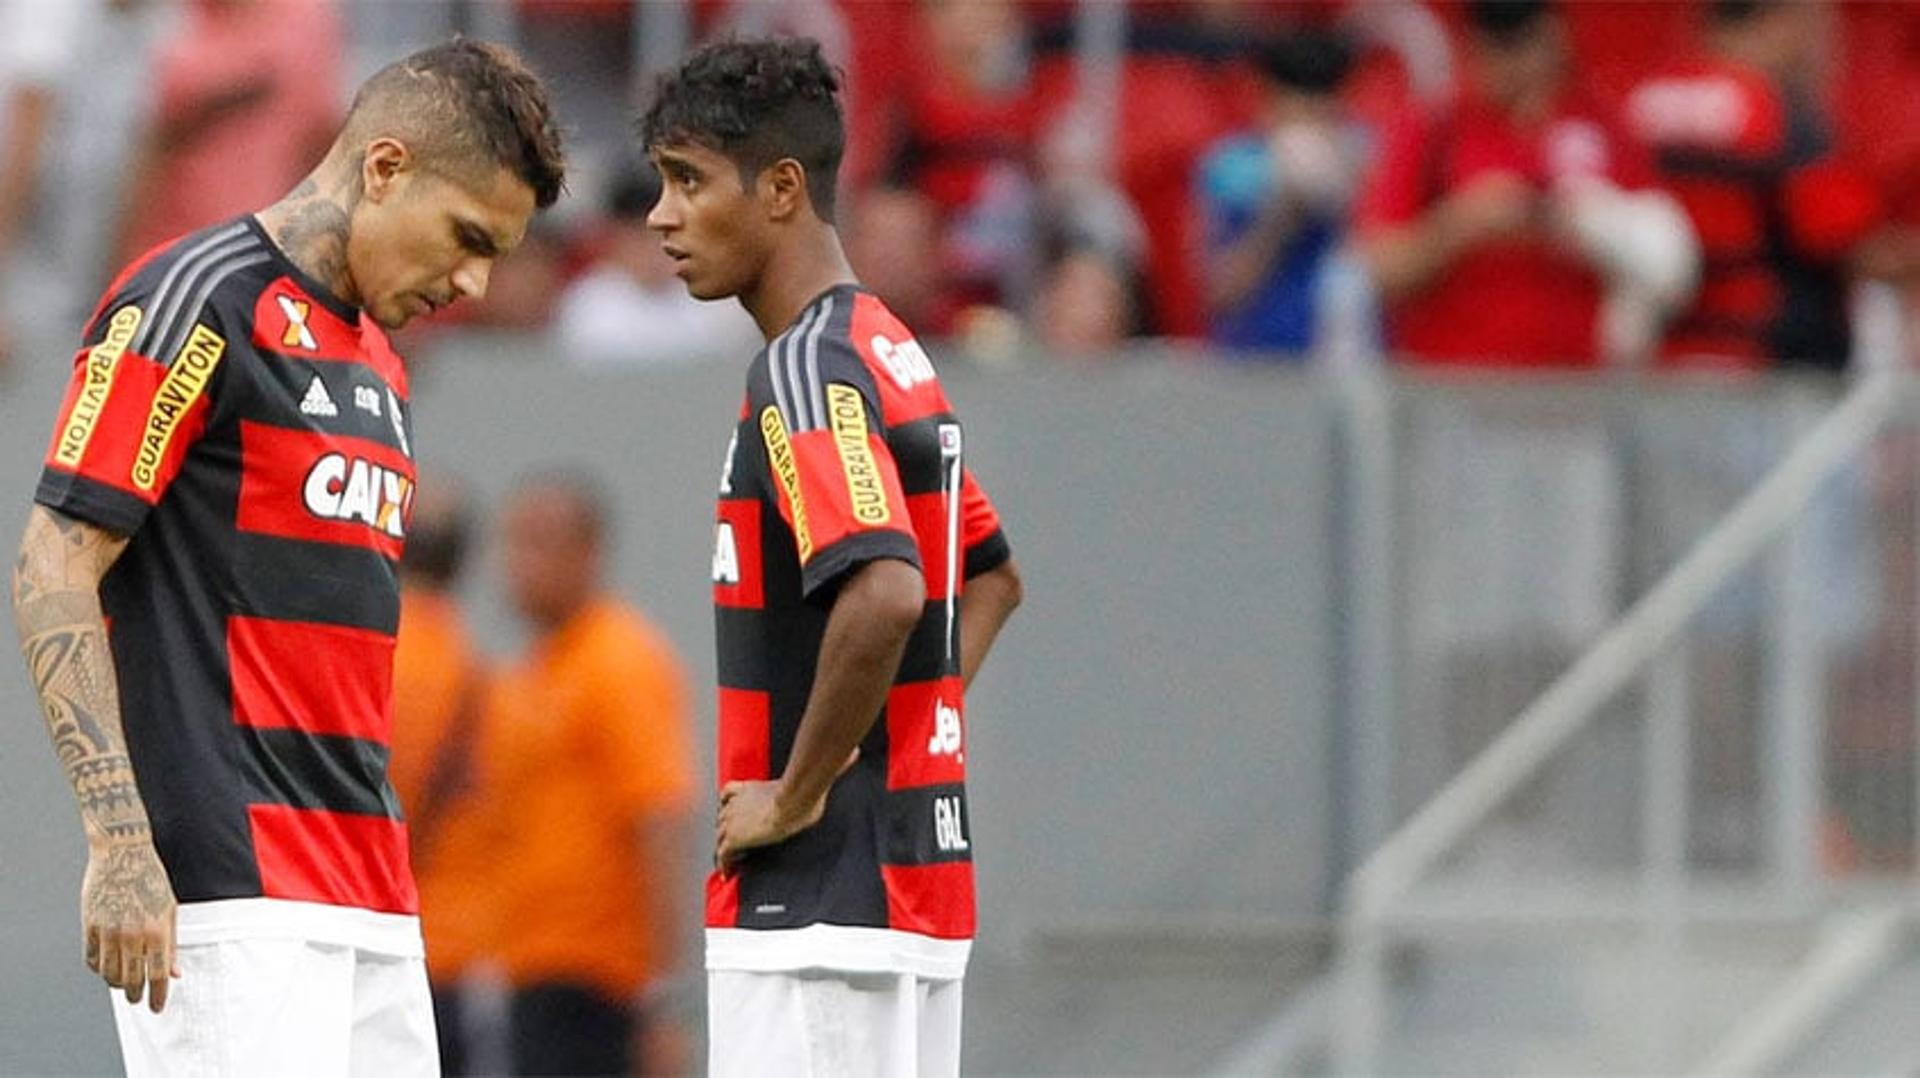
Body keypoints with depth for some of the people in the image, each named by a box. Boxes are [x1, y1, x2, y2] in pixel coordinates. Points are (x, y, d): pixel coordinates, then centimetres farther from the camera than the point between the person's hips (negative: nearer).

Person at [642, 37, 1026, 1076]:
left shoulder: (804, 371, -14)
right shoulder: (896, 356, 16)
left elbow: (884, 595, -30)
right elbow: (992, 576, 30)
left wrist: (800, 794, -19)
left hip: (819, 896, -10)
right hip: (920, 872, 10)